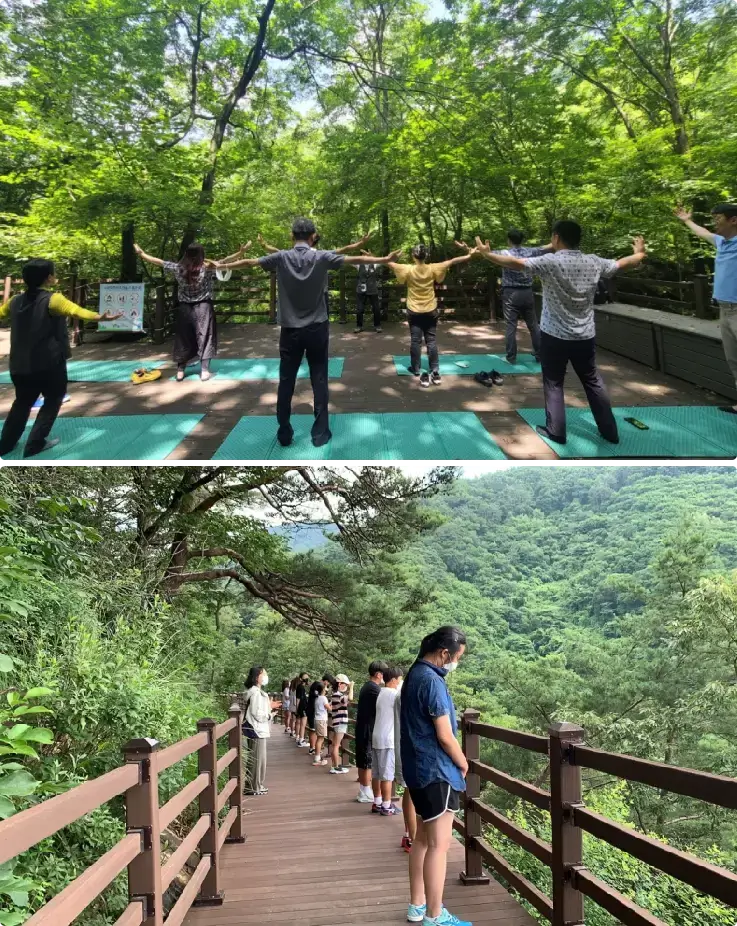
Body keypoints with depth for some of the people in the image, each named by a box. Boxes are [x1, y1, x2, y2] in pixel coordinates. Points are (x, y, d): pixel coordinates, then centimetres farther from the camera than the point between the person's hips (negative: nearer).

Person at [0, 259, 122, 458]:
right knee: (53, 400, 13)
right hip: (48, 362, -6)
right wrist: (99, 317, -49)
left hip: (19, 363, 6)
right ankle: (35, 444, 8)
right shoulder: (52, 299, -13)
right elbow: (75, 310, -33)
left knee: (22, 402, 22)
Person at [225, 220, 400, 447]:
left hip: (290, 330, 1)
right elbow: (356, 260, -2)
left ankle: (284, 434, 12)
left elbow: (249, 262, 5)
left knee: (286, 382, 8)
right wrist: (385, 259, 7)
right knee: (319, 381, 5)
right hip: (317, 329, -1)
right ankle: (320, 433, 7)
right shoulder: (322, 257, -5)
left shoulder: (281, 258, -3)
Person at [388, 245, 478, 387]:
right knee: (431, 341, 5)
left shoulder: (408, 269, -12)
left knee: (415, 341, 7)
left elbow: (390, 264, -6)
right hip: (430, 311, 1)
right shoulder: (432, 269, -9)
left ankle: (416, 369, 13)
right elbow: (451, 262, -5)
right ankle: (435, 371, 2)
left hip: (414, 312, -1)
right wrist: (469, 256, 2)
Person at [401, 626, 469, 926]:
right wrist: (463, 764, -3)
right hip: (436, 771, -10)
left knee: (423, 838, 18)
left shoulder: (415, 674, 9)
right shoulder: (432, 681, -22)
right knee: (439, 845, -2)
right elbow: (445, 736, -20)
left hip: (419, 769, 10)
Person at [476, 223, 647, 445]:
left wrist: (487, 254, -11)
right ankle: (610, 431, 22)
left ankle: (556, 431, 12)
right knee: (593, 382, 16)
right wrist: (640, 253, 37)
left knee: (553, 384, 10)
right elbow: (623, 263, 16)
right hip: (585, 336, 4)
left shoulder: (550, 262, -15)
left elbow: (516, 263, -21)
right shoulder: (594, 262, 0)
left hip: (555, 336, -4)